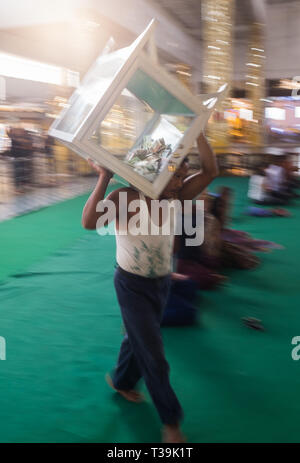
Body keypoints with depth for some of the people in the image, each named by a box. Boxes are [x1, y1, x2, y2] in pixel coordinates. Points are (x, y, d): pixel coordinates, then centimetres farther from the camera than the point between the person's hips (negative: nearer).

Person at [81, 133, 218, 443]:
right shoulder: (126, 198, -22)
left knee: (139, 338, 24)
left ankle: (121, 382, 53)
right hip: (133, 285, -6)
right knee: (153, 354, 2)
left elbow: (210, 171, -14)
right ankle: (170, 420, 21)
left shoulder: (175, 197, -6)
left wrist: (197, 132, -19)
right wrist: (104, 179, -34)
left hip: (161, 283, 6)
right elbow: (89, 222, -37)